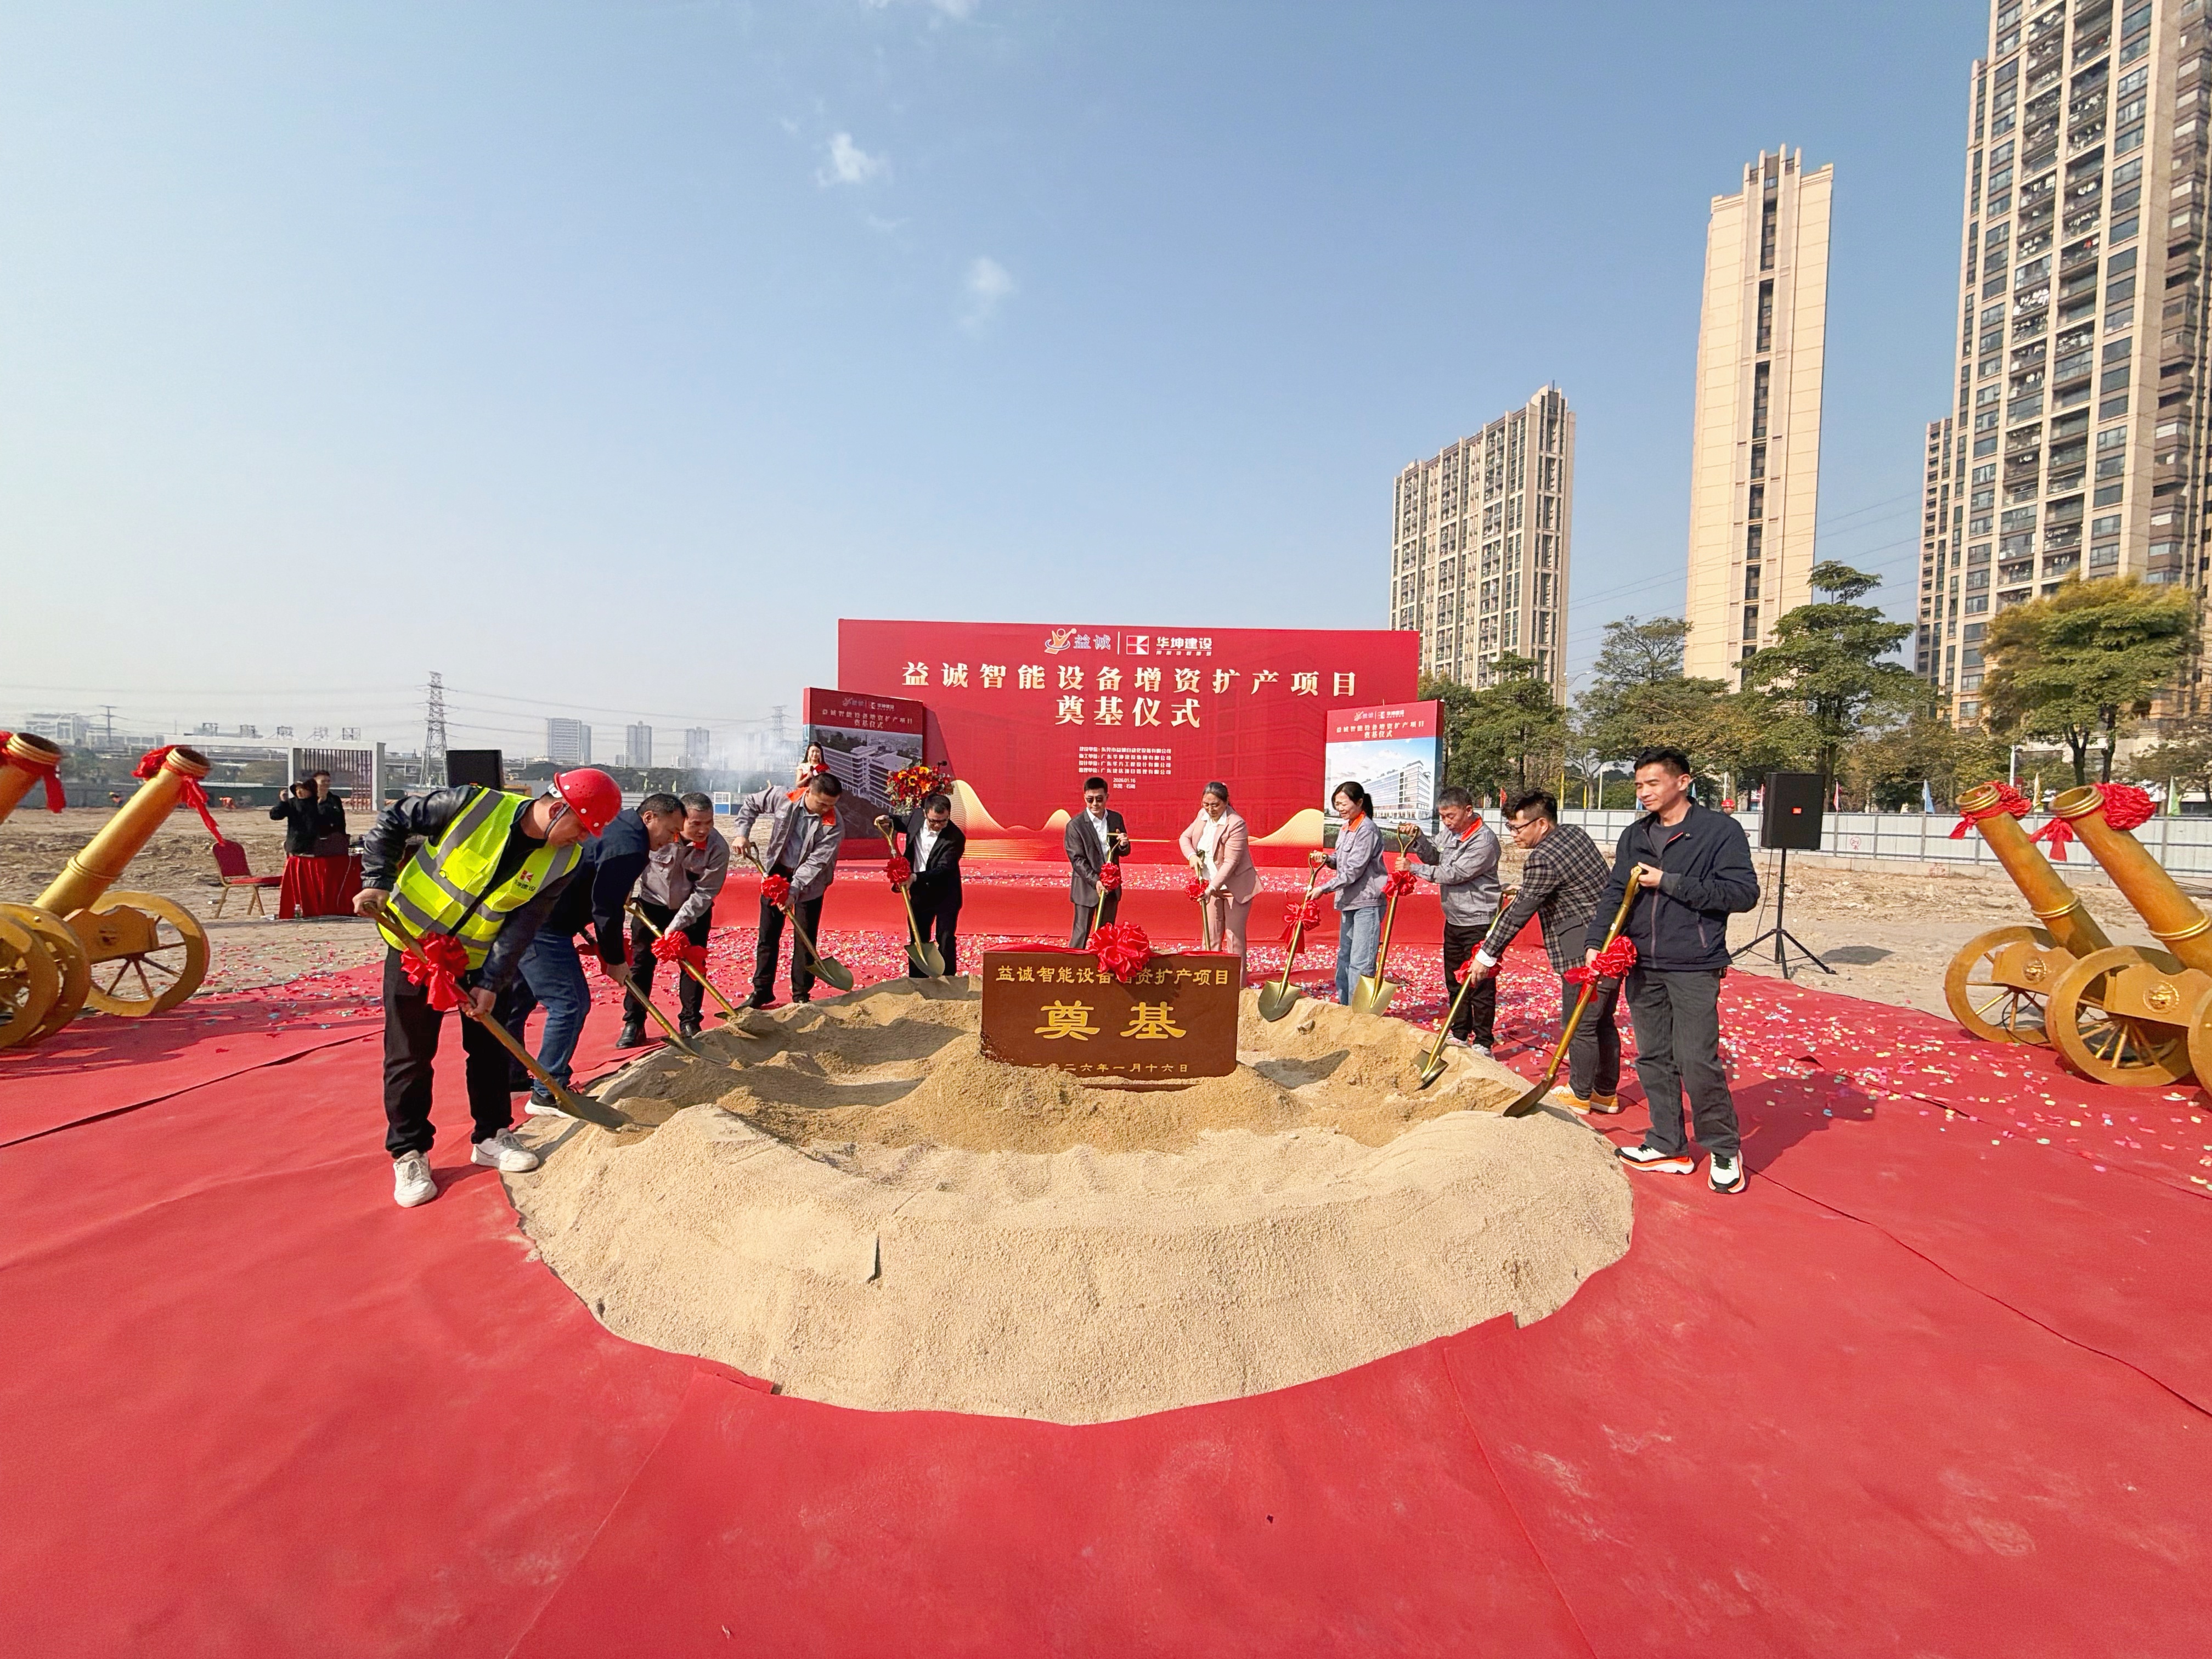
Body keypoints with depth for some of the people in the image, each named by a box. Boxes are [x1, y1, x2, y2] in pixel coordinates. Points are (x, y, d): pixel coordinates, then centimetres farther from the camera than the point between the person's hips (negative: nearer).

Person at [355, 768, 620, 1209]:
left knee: (490, 1045, 11)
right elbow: (392, 821, -11)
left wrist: (490, 982, -17)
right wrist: (378, 883, -18)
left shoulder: (562, 862, -14)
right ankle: (408, 1154, 18)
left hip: (478, 958, 4)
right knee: (409, 1054, 3)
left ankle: (490, 1137, 28)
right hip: (413, 942, -3)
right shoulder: (475, 805, -24)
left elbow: (522, 926, -12)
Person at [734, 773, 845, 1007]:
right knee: (768, 934, 9)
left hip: (810, 881, -2)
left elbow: (817, 862, -24)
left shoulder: (834, 825, -22)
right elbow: (750, 805, 3)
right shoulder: (783, 799, -16)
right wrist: (741, 833, -9)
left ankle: (802, 995, 14)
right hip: (776, 871, 3)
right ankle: (762, 991, 20)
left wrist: (793, 891, -31)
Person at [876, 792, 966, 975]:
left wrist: (916, 877, -41)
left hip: (945, 895, -5)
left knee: (945, 940, -3)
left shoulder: (955, 838, -24)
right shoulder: (916, 818, -7)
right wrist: (889, 821, -4)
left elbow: (943, 869, -30)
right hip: (920, 893, 6)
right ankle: (917, 980, 26)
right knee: (919, 939, 14)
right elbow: (903, 824, 17)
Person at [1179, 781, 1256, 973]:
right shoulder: (1203, 815, 1)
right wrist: (1192, 855, -8)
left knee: (1234, 936, -2)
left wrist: (1212, 888, -32)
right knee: (1211, 936, 7)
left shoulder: (1236, 824, -21)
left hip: (1236, 887, -6)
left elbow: (1230, 862, -25)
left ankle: (1237, 985, 5)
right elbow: (1185, 837, 13)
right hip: (1212, 886, 6)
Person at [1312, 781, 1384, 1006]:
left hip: (1367, 902, -10)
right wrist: (1327, 859, 1)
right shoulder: (1345, 829, 13)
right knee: (1344, 957, 16)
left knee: (1360, 962, -10)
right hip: (1349, 902, 10)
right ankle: (1344, 1007, 27)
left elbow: (1353, 871, -20)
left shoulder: (1367, 830, -16)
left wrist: (1324, 888, -17)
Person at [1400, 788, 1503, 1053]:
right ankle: (1459, 1034, 28)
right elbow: (1436, 860, 14)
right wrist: (1418, 839, -1)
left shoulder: (1484, 840, -19)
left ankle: (1483, 1042, 7)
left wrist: (1413, 868, -15)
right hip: (1453, 921, 9)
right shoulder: (1452, 833, 9)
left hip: (1478, 923, -9)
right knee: (1454, 981, 16)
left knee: (1480, 984, -2)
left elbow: (1454, 874, -21)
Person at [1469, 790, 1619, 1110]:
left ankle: (1581, 1095, 18)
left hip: (1586, 954, -10)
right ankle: (1606, 1093, 29)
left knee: (1579, 1025, 4)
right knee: (1602, 1021, 18)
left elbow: (1518, 915, -17)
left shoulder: (1543, 860, -20)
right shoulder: (1574, 833, 8)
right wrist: (1523, 892, 25)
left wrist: (1486, 956, -10)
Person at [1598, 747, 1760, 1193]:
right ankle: (1668, 1146, 23)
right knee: (1653, 1059, 10)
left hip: (1693, 967, -5)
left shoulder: (1720, 830, -5)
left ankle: (1725, 1149, 16)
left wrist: (1669, 882, -16)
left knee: (1697, 1061, -6)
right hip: (1642, 966, 6)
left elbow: (1744, 893, -13)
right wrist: (1598, 945, -7)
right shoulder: (1634, 836, 11)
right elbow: (1614, 894, 8)